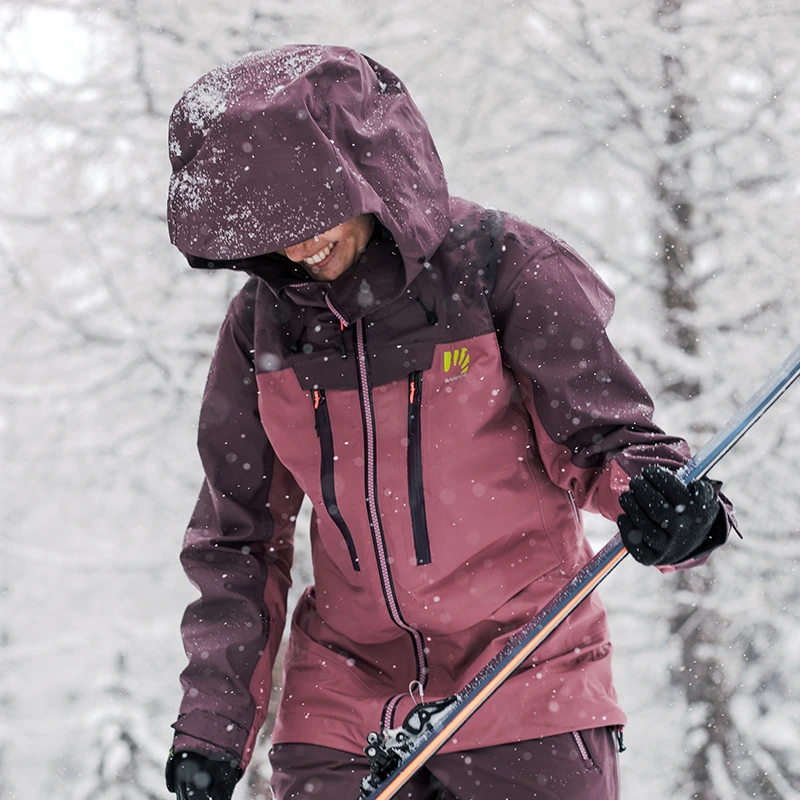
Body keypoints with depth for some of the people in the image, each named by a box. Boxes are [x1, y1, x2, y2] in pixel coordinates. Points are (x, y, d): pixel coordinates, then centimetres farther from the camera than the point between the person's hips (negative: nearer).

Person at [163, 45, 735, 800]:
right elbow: (235, 536, 9)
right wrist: (214, 719, 3)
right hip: (344, 692, 3)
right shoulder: (262, 322, 3)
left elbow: (602, 432, -6)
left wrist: (657, 492, -29)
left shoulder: (500, 268, -8)